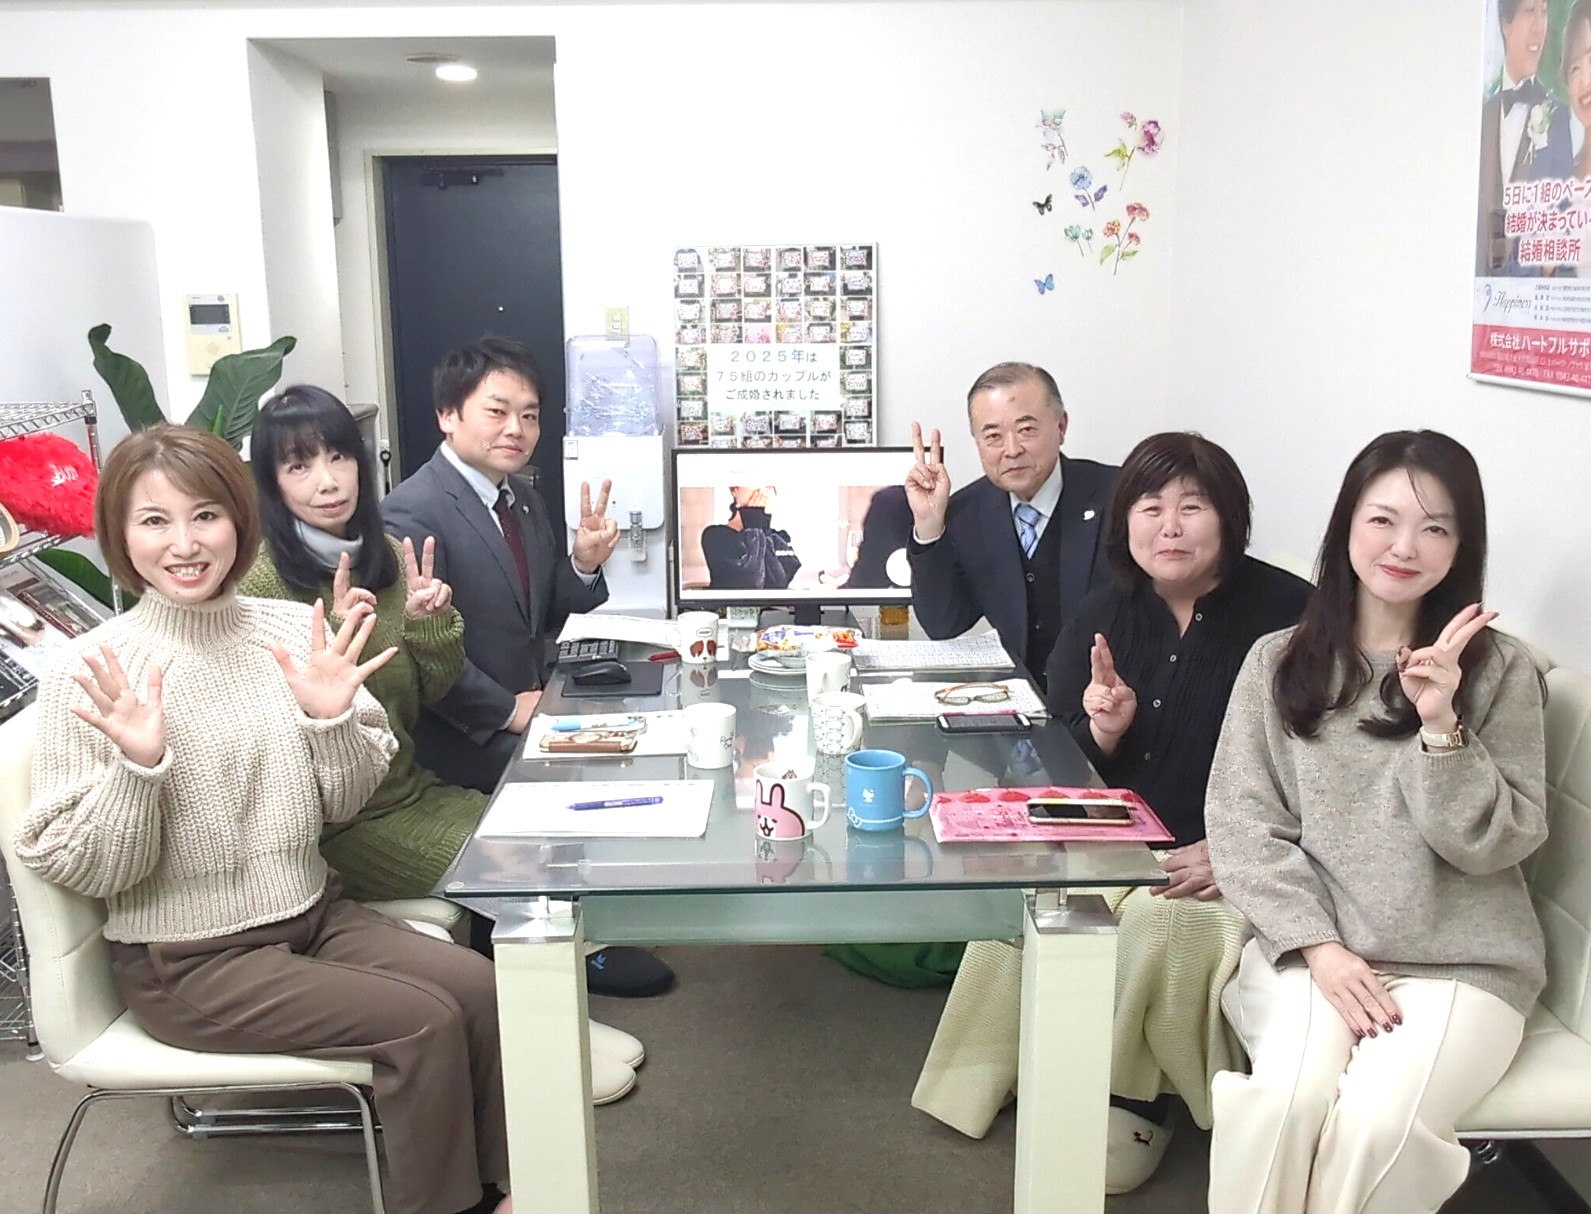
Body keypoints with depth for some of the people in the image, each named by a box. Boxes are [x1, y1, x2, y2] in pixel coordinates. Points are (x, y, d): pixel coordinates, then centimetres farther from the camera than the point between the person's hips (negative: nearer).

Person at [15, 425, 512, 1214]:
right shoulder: (91, 675, -15)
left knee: (479, 988, -9)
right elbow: (89, 871, -13)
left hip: (313, 911, 5)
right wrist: (137, 765, -30)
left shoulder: (294, 631, -4)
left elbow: (344, 804, 1)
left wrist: (332, 720, -18)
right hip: (185, 960, -5)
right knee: (425, 1023, -15)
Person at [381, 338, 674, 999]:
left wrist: (583, 565, -5)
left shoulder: (524, 499, 11)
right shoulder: (412, 512, -16)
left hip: (522, 710, 8)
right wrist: (508, 710, -20)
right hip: (458, 738, -8)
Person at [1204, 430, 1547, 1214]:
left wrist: (1441, 726, -16)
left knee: (1377, 1125, -26)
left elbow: (1498, 845, -2)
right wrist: (1319, 946, -13)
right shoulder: (1278, 660, 4)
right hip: (1312, 946, 1)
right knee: (1285, 1100, -27)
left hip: (1462, 963, 0)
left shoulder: (1499, 669, 3)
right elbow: (1240, 825, -1)